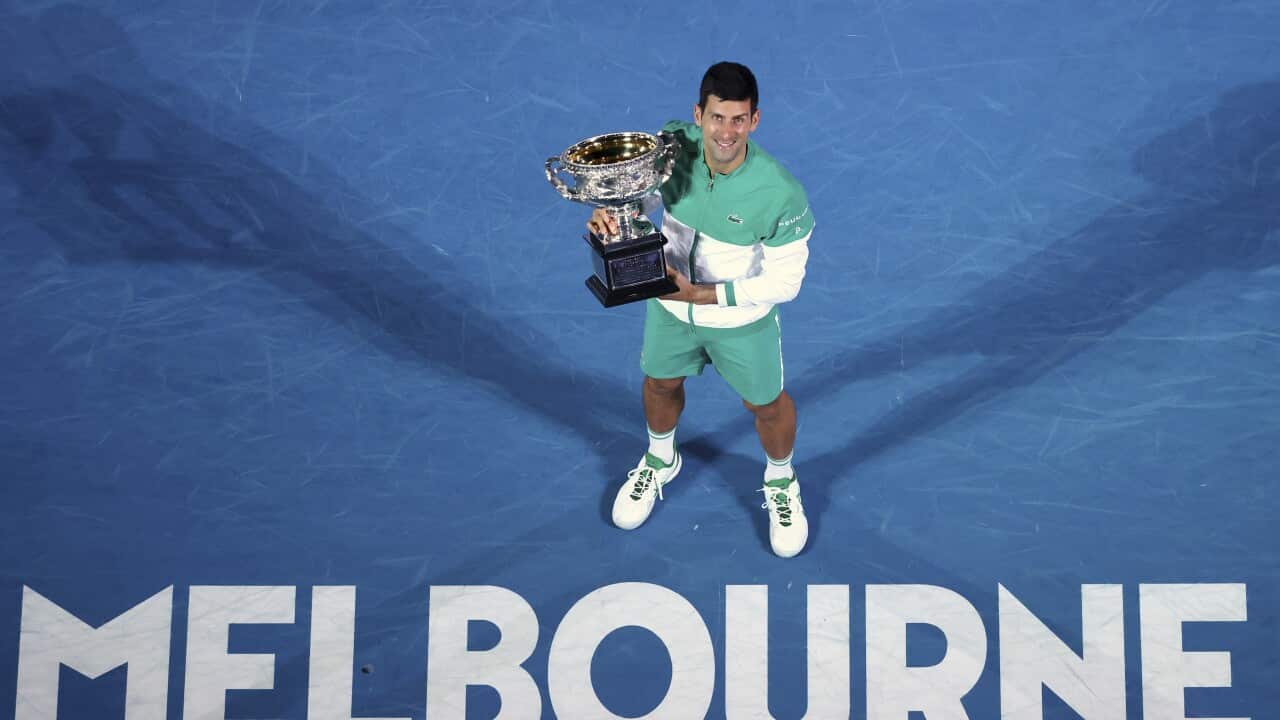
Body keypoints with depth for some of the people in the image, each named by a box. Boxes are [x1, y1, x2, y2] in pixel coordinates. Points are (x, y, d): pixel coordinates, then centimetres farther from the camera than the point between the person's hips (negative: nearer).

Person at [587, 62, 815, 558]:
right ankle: (660, 461, 61)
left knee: (765, 404, 20)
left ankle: (781, 484, 53)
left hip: (742, 320, -3)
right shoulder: (673, 144, -25)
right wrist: (610, 212, -29)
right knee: (660, 384, 27)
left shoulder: (781, 195, -35)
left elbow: (784, 283, -25)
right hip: (670, 303, 3)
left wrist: (700, 294, -29)